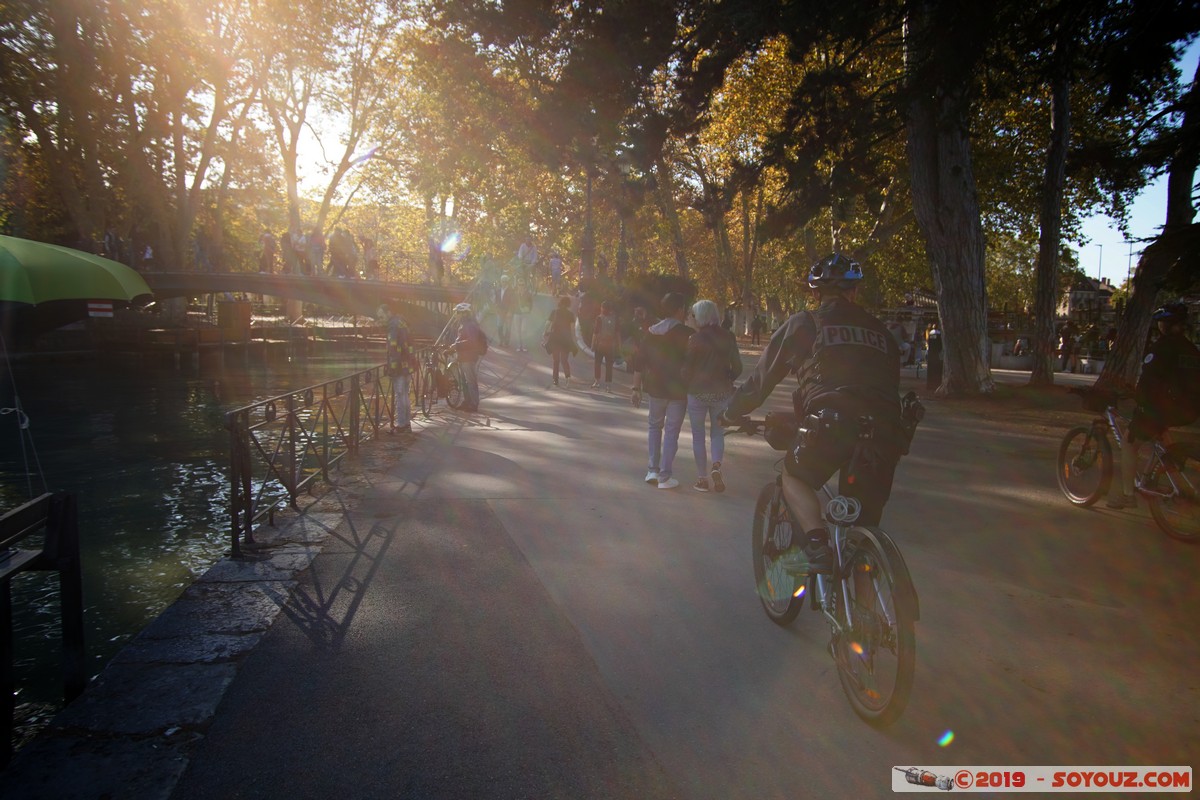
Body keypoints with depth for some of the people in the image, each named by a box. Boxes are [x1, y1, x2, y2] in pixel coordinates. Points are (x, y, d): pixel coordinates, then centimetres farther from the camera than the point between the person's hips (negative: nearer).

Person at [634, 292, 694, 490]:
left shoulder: (651, 332, 3)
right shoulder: (687, 333, -10)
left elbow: (640, 361, 3)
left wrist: (636, 387, 7)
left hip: (655, 387, 4)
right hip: (678, 389, -3)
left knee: (654, 425, 20)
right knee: (672, 431, 4)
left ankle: (652, 470, 14)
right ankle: (664, 477, 4)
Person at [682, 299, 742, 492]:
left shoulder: (695, 338, -11)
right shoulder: (728, 337, -1)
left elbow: (687, 368, -8)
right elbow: (737, 367, 1)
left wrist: (686, 384, 9)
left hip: (697, 392, -3)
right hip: (722, 392, 3)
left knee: (698, 436, 10)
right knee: (717, 432, 17)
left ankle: (702, 479, 11)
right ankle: (716, 466, -7)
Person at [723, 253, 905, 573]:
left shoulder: (802, 324, 13)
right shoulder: (880, 331, 24)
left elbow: (762, 378, 17)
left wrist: (732, 413, 31)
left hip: (832, 424, -4)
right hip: (885, 435, 4)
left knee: (794, 477, 21)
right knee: (864, 521, 18)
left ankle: (815, 545, -2)